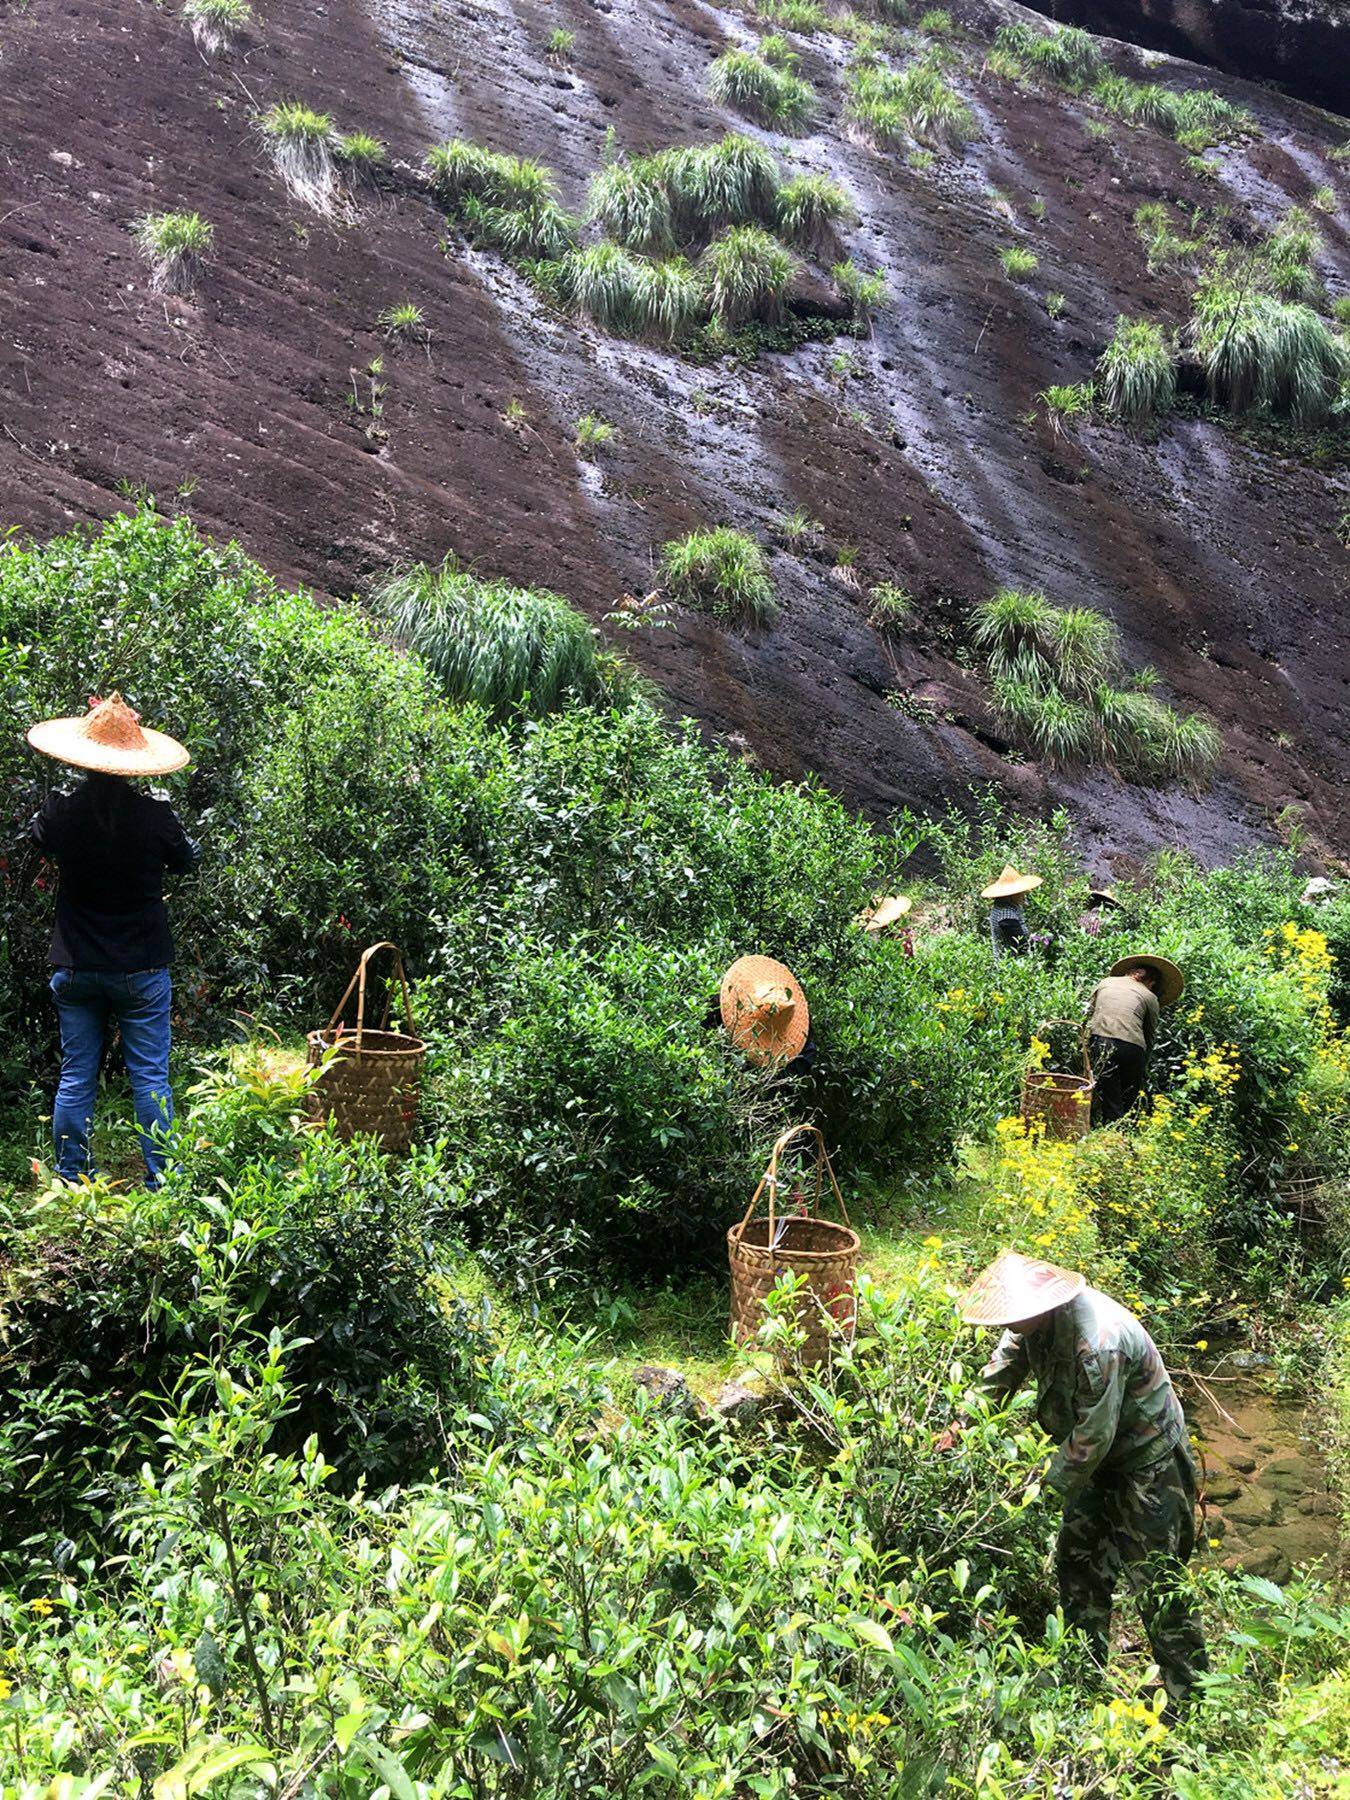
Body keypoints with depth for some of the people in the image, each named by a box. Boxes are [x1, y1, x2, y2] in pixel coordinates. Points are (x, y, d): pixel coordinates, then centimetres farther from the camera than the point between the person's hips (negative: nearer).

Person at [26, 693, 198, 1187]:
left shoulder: (60, 813, -9)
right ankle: (161, 1180, 10)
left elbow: (37, 838, 15)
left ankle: (72, 1182, 18)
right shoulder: (156, 817, -15)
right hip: (141, 970, -2)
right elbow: (185, 861, 6)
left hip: (75, 970, 2)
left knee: (74, 1078, 11)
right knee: (150, 1077, 5)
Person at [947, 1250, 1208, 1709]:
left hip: (1146, 1461, -9)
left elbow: (1092, 1437, -29)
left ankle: (1188, 1698, 15)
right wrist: (960, 1425, 5)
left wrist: (1047, 1487, -18)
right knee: (1078, 1560, 17)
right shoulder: (1037, 1318, -11)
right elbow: (1001, 1370, 7)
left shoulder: (1098, 1344, -38)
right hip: (1101, 1460, 9)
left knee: (1156, 1583, -1)